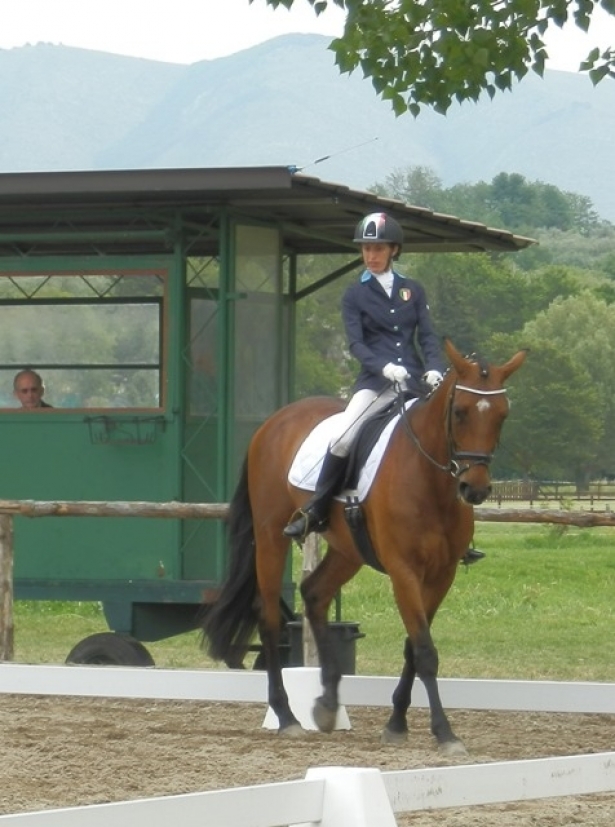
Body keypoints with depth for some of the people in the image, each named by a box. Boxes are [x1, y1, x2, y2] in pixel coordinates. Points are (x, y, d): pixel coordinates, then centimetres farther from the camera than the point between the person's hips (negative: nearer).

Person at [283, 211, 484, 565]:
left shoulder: (413, 290, 13)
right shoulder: (355, 295, 6)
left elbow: (428, 335, 5)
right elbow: (356, 343, -4)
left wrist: (434, 369, -15)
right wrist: (384, 366, -23)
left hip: (415, 382, 3)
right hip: (376, 382, -3)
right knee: (342, 439, -27)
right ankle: (316, 512, -15)